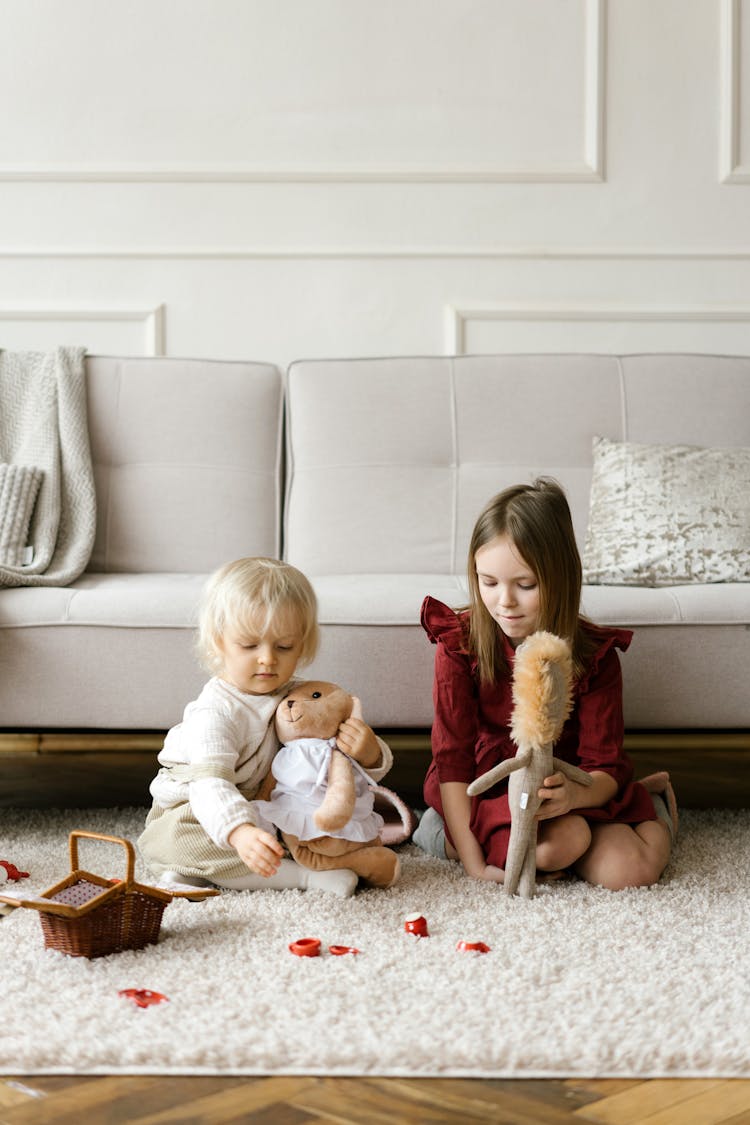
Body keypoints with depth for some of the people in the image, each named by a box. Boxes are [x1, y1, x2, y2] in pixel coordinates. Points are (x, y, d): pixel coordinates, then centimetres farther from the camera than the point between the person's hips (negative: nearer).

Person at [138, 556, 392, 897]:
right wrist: (240, 833, -61)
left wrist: (369, 754, -28)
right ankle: (298, 874, -33)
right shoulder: (216, 712, -25)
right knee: (177, 837, -38)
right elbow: (209, 783, -41)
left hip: (269, 814, 6)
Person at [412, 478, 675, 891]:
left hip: (562, 788, 3)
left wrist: (575, 795, -38)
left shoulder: (594, 655, -11)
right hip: (485, 788, -2)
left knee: (631, 869, -22)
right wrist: (473, 861, -23)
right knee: (561, 843, -34)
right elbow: (452, 755, -15)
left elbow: (606, 765, -11)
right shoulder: (460, 641, -14)